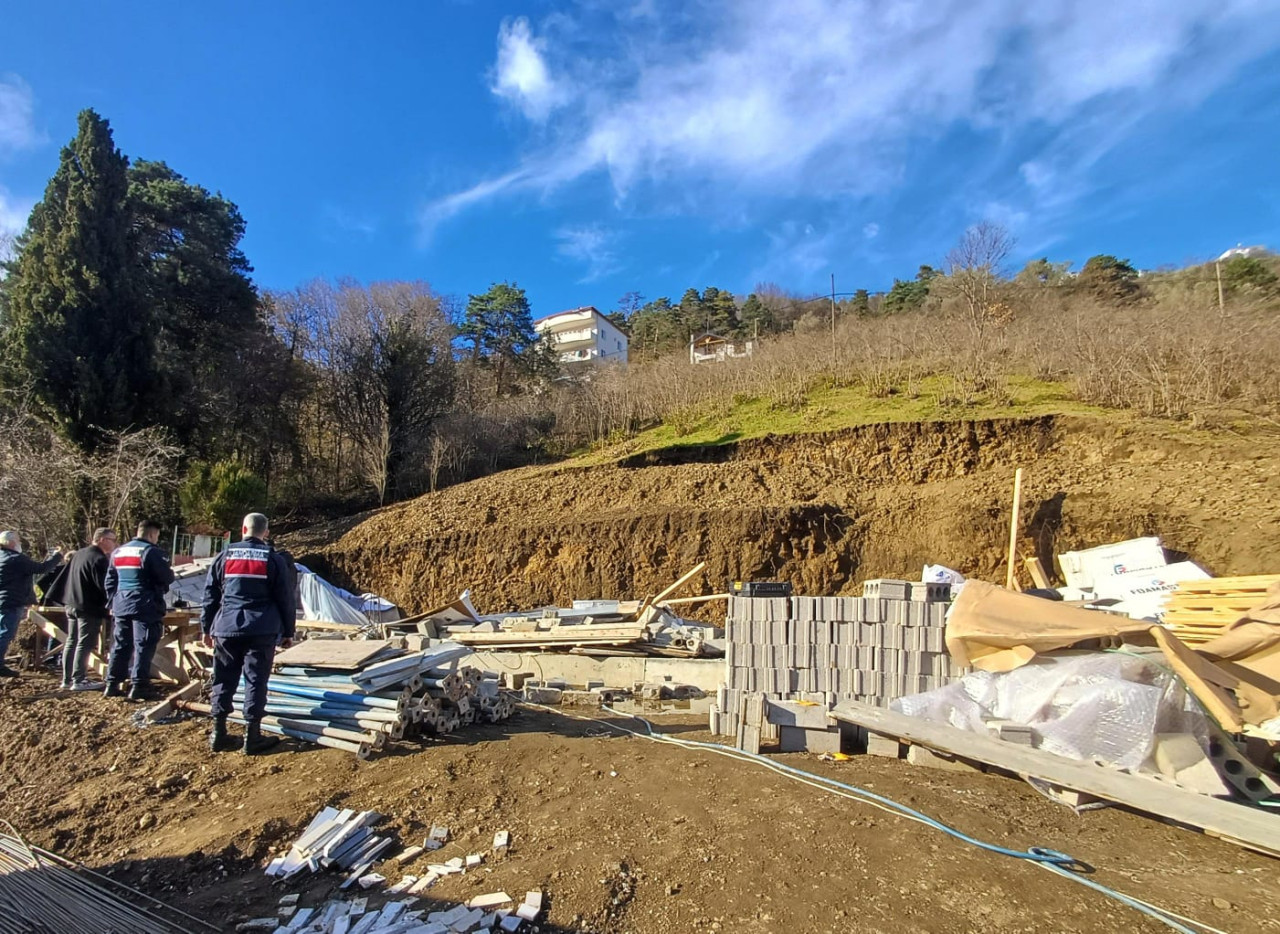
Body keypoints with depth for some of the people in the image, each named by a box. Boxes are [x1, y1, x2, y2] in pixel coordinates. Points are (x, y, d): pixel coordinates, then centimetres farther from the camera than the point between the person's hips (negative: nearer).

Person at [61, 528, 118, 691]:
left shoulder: (78, 554, 14)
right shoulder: (99, 559, -17)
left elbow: (66, 578, 21)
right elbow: (104, 586, -20)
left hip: (71, 605, 10)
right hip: (89, 608, -10)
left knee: (71, 641, 14)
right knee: (85, 644, -5)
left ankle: (67, 679, 20)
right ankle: (79, 680, -3)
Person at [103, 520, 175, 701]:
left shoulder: (118, 552, 15)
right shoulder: (151, 551, -10)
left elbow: (109, 582, 20)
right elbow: (167, 577, -12)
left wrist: (113, 603, 24)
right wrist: (171, 572, 10)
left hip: (121, 606, 7)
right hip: (145, 606, -7)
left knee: (120, 645, 14)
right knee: (143, 646, -3)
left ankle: (112, 684, 17)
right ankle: (138, 686, -4)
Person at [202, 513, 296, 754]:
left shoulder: (225, 557, 6)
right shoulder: (274, 560, 0)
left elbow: (210, 596, 11)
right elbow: (286, 599, 1)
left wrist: (207, 629, 20)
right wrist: (288, 632, 10)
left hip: (226, 629, 3)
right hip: (262, 631, -2)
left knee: (224, 681, 12)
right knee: (256, 682, 2)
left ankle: (219, 734, 17)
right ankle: (252, 736, 5)